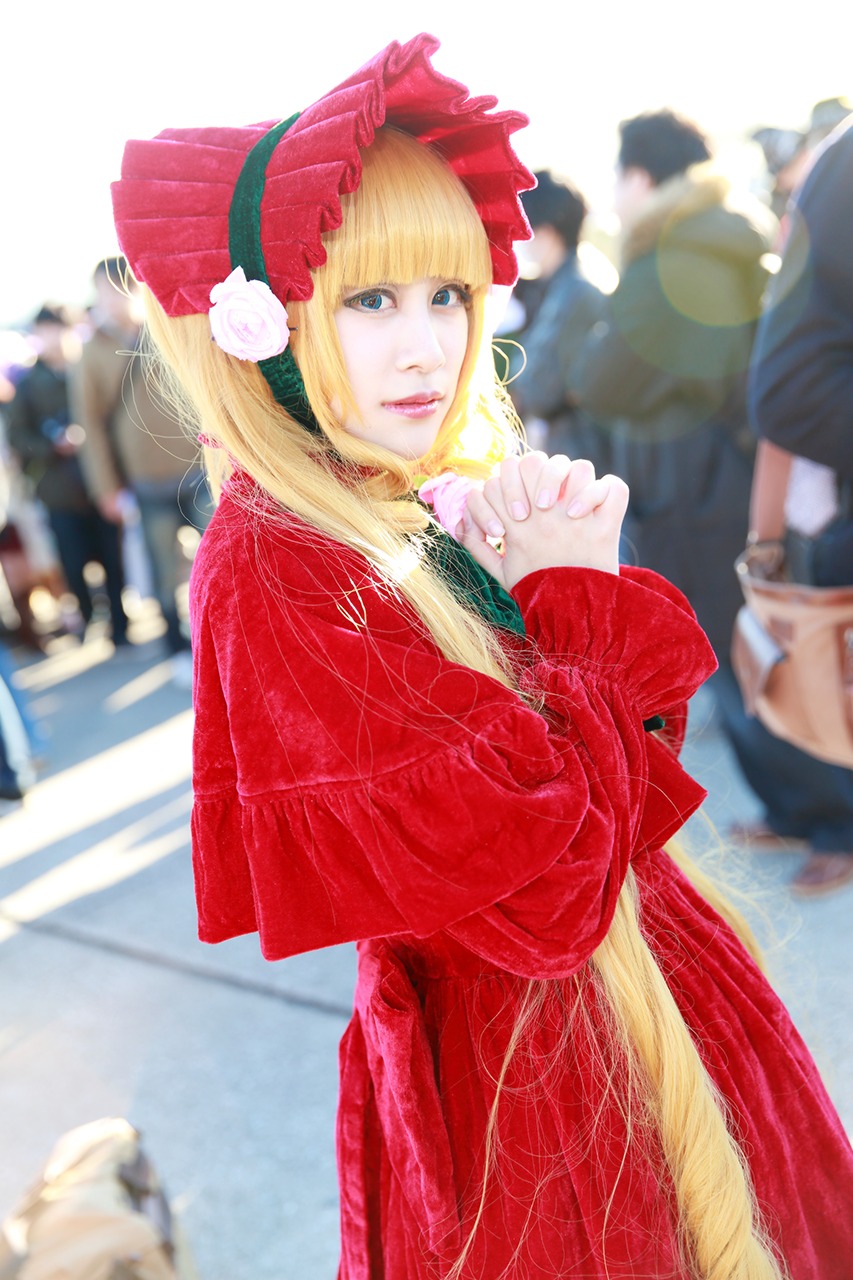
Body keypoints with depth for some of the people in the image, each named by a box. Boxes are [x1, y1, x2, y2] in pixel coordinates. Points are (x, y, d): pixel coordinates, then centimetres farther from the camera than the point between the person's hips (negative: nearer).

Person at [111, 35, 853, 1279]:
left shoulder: (445, 509, 0)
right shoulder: (271, 578, -24)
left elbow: (649, 721, 2)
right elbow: (542, 872, -28)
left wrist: (593, 576, -15)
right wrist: (575, 600, -16)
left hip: (639, 982, 8)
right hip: (515, 1070, -8)